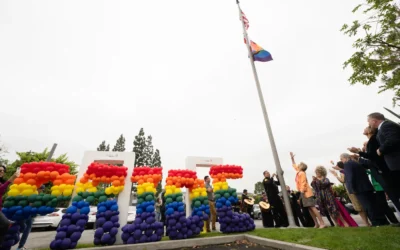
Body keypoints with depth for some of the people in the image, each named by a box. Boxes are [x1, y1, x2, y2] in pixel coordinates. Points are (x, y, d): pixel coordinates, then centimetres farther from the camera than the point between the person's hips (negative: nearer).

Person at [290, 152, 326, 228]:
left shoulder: (302, 173, -13)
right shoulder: (299, 172, 12)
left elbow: (303, 183, -20)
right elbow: (294, 165, 27)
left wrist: (302, 192, -23)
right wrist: (292, 158, 31)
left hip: (306, 193, -9)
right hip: (304, 193, 9)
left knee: (312, 208, -10)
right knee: (309, 209, 8)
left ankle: (322, 223, -8)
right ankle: (316, 224, 11)